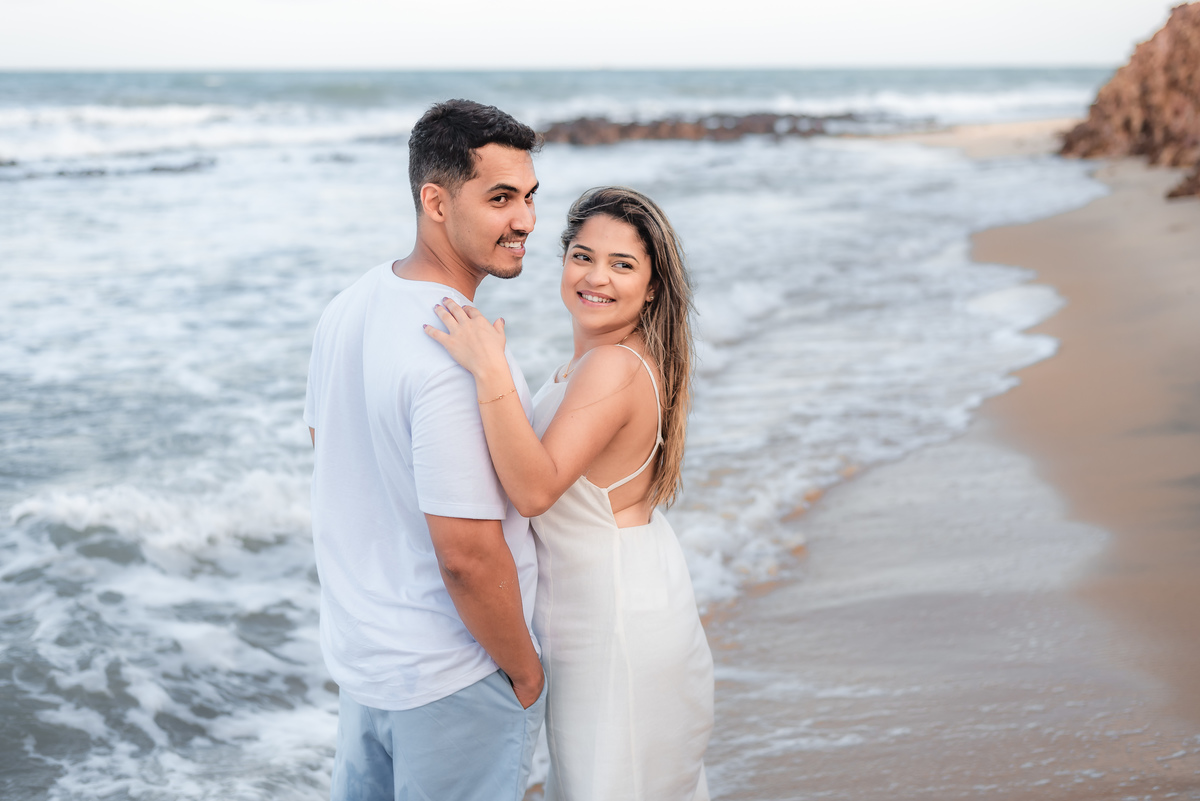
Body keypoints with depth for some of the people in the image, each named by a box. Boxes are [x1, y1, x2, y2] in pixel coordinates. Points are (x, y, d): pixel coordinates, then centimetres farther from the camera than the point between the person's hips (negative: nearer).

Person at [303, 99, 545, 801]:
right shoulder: (459, 357, -30)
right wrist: (526, 672, -12)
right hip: (449, 679, -8)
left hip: (359, 647, 8)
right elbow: (468, 557, -29)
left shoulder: (350, 308, -1)